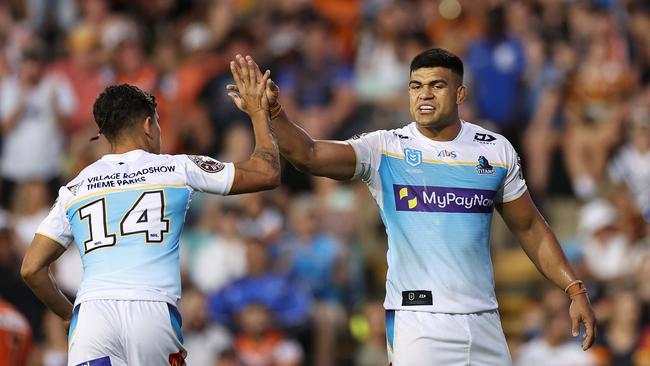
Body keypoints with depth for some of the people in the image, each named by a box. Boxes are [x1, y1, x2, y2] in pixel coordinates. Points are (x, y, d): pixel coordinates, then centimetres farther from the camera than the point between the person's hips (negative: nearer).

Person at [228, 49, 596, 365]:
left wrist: (575, 290, 10)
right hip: (417, 319, -3)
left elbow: (530, 227, 16)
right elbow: (308, 155, -17)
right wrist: (273, 112, -35)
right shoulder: (385, 149, -3)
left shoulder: (496, 150, 7)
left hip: (483, 319, 3)